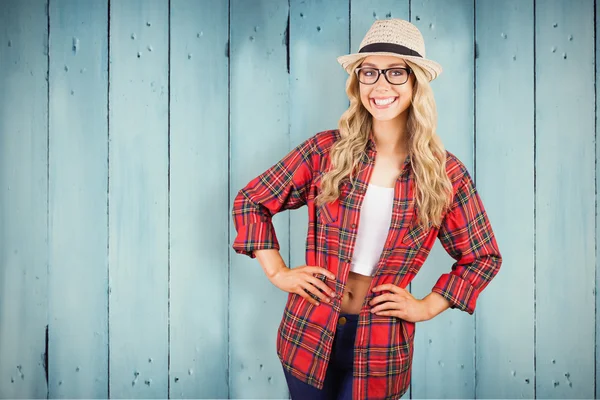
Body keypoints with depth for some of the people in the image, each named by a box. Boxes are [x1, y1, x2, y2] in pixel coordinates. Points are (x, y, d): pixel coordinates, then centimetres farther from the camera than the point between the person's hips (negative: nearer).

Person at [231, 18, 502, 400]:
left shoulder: (446, 174, -6)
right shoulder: (327, 149, -7)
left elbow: (483, 257, 6)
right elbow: (250, 201, 2)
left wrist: (427, 307, -2)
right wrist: (278, 273, -4)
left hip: (380, 345, 0)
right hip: (310, 330, 1)